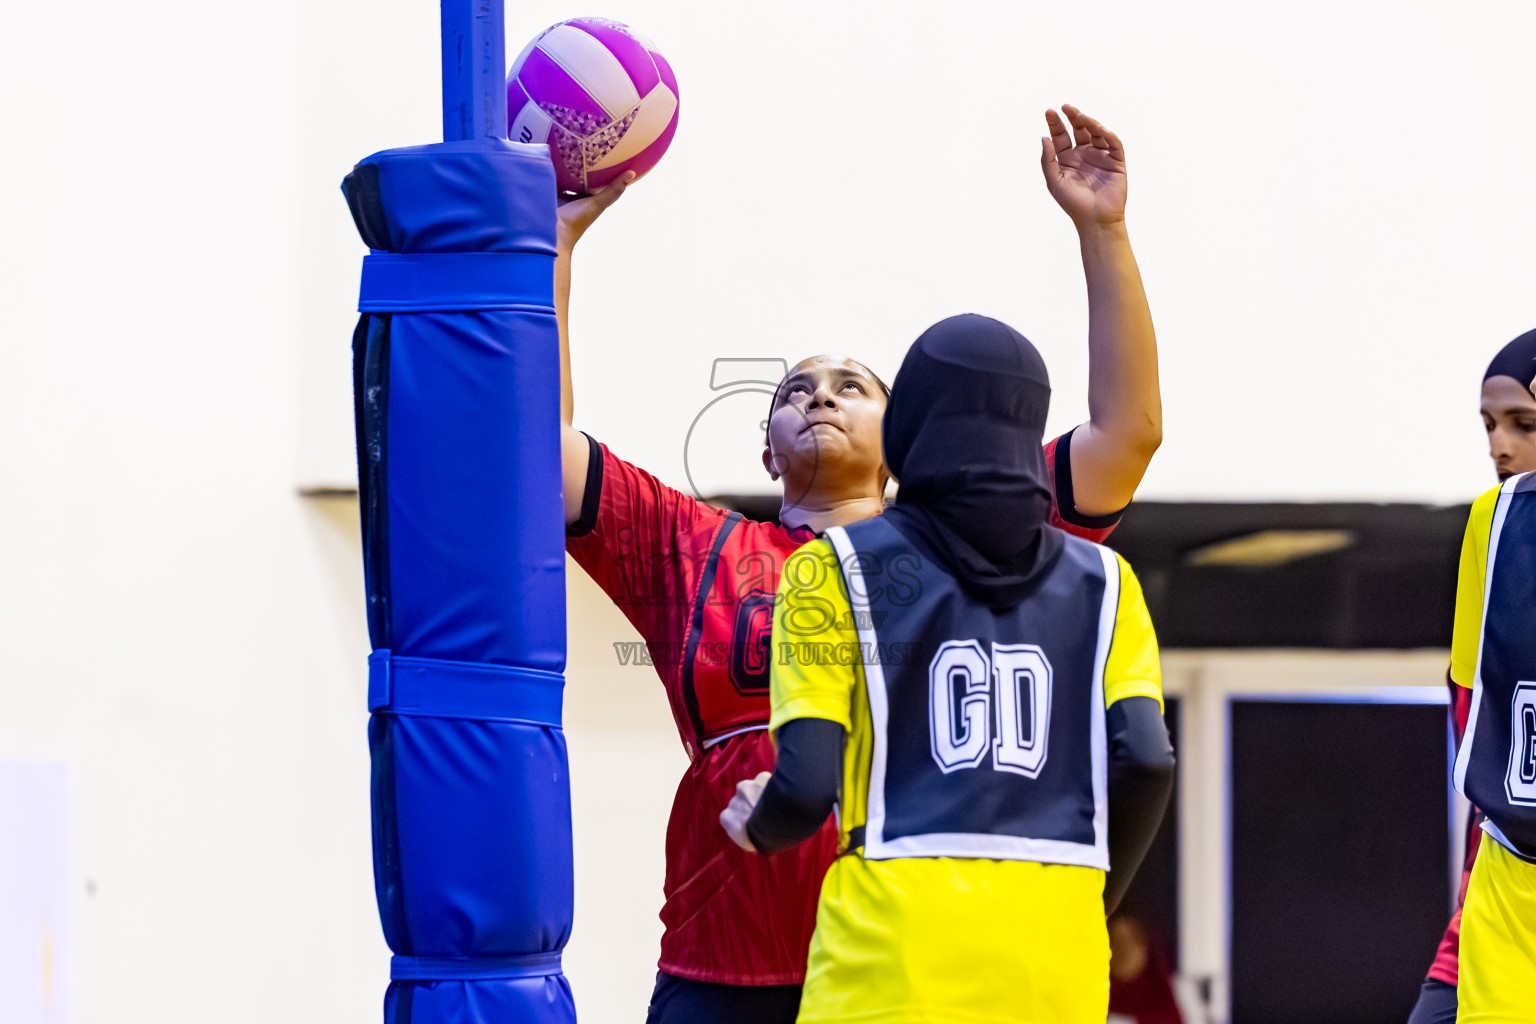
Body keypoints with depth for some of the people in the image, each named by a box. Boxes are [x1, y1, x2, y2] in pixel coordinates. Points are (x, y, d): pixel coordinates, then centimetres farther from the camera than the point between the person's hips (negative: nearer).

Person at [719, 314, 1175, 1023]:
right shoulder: (1102, 583, 13)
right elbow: (1146, 760, 1)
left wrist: (759, 830, 19)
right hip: (1056, 957, 4)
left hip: (898, 956, -4)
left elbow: (805, 785, -3)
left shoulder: (835, 572, 5)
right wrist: (1088, 905, 15)